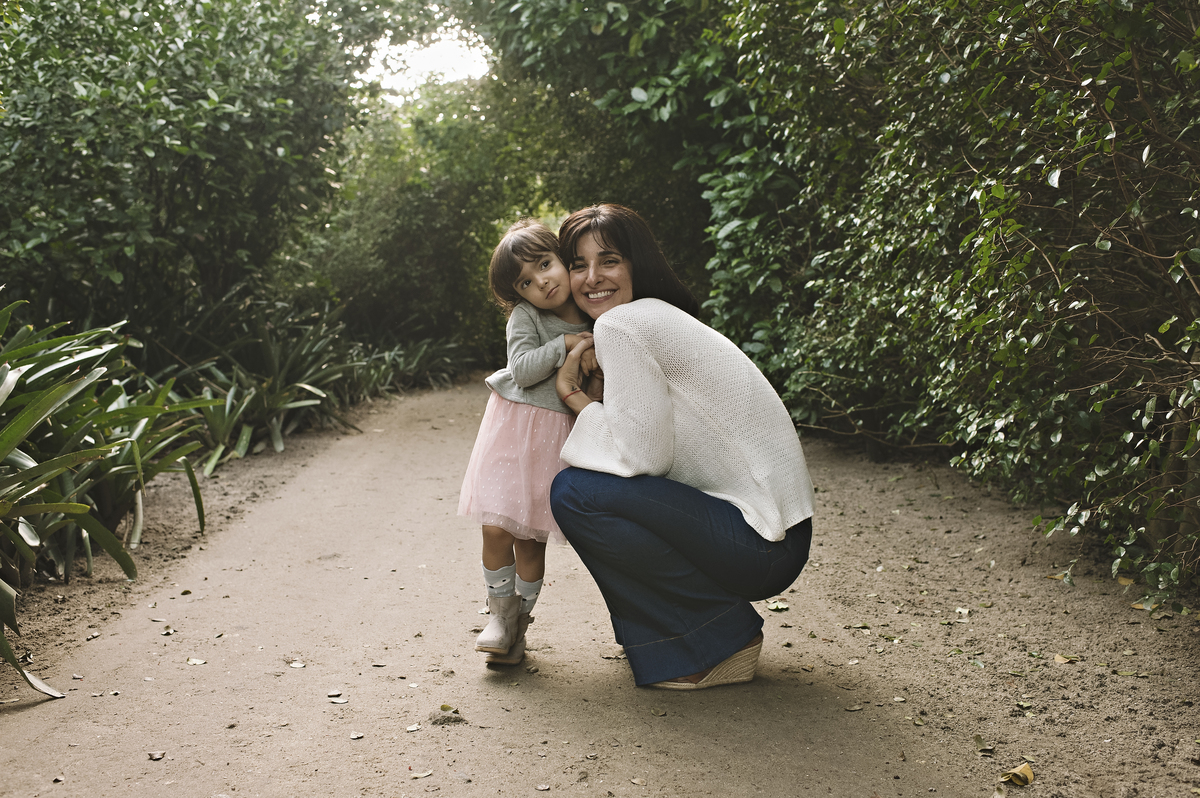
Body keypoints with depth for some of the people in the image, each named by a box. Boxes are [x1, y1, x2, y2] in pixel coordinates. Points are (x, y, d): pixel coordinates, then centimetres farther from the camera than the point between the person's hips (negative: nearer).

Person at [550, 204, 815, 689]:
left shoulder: (621, 324, -13)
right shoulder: (659, 318, 16)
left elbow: (643, 455, -16)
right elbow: (648, 448, 12)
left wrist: (572, 396, -3)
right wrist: (579, 395, 6)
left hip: (758, 545, -10)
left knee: (575, 492, -14)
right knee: (602, 482, 17)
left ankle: (720, 640, -5)